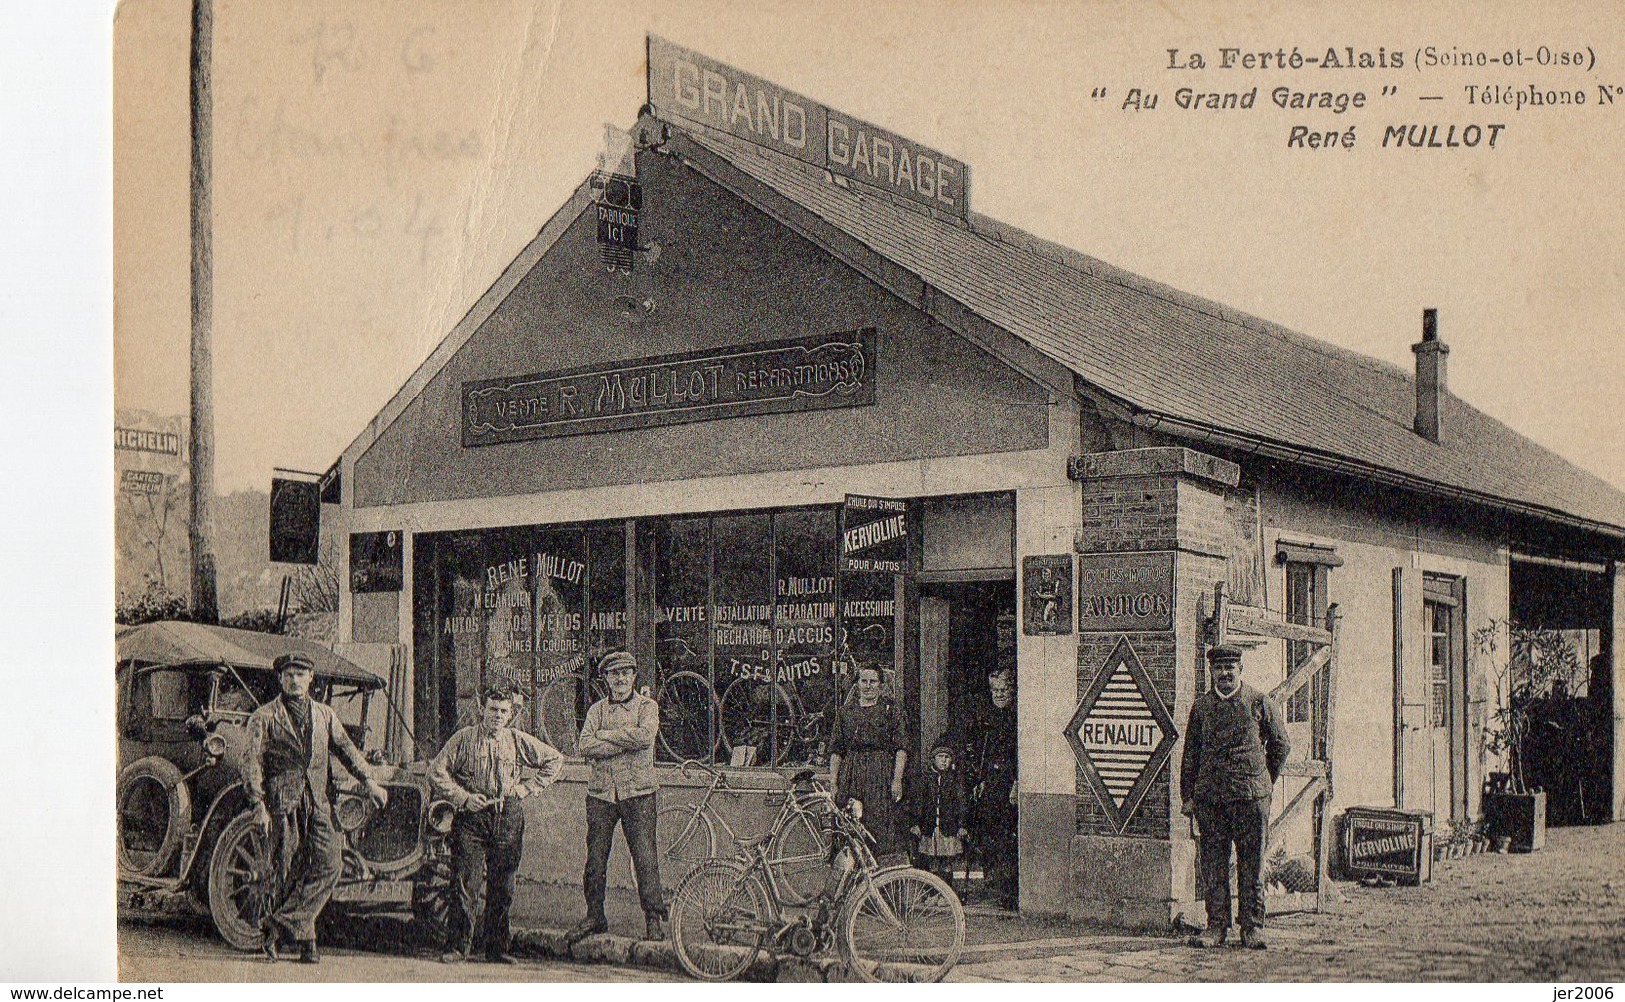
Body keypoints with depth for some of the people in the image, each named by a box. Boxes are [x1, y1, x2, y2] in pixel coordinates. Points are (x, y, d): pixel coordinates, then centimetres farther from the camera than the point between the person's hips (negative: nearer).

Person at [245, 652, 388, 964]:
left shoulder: (325, 714, 19)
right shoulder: (264, 718, 7)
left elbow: (345, 748, 11)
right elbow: (253, 764, 1)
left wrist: (369, 780, -4)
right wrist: (259, 805, -11)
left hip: (320, 801, 3)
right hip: (282, 801, -3)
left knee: (330, 863, -13)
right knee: (287, 870, -3)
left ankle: (279, 924, -7)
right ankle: (303, 938, 8)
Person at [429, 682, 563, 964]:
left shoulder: (518, 741, 9)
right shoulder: (464, 739, 3)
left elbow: (555, 760, 17)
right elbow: (436, 772, 3)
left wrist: (527, 787, 8)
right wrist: (463, 797, -6)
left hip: (508, 819, 2)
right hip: (472, 817, -2)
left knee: (503, 887, 4)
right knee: (467, 883, -10)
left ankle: (497, 948, 12)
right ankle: (456, 946, -4)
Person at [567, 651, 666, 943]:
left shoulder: (647, 706, 6)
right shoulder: (597, 710, 13)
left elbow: (645, 736, -15)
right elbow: (585, 746, -3)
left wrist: (605, 735, -8)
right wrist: (625, 742, -12)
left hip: (637, 791, -3)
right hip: (601, 791, 3)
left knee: (645, 857, -7)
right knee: (595, 858, 4)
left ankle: (655, 918, 1)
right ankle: (594, 916, 17)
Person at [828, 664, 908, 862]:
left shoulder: (889, 710, 7)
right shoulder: (846, 711, 14)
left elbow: (901, 749, 1)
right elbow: (836, 751, 12)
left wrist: (897, 780, -10)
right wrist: (833, 784, 5)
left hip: (881, 774, -3)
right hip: (851, 773, 3)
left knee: (881, 820, -11)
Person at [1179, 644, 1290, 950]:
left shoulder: (1258, 702, 2)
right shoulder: (1201, 706, 9)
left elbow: (1280, 744, 12)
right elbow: (1190, 753, 13)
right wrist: (1187, 795, 9)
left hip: (1251, 795, -2)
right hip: (1210, 795, 2)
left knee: (1252, 864, 0)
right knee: (1213, 864, 3)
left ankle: (1252, 927, 7)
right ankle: (1216, 927, 10)